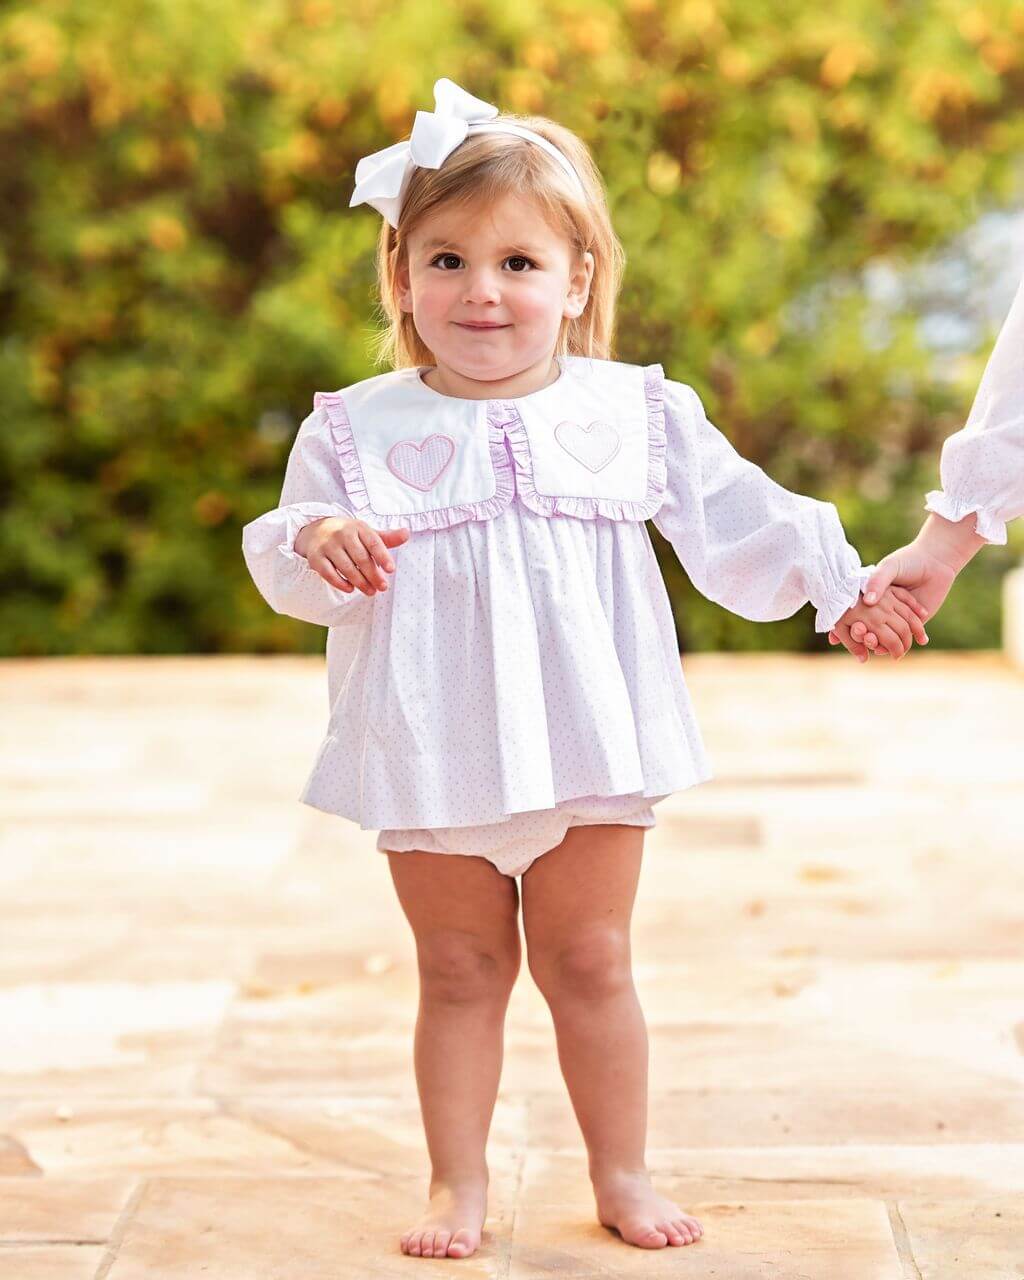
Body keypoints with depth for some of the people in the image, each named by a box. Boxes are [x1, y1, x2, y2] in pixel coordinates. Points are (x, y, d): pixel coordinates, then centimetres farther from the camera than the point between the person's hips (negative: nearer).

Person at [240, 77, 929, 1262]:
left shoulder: (634, 412, 1)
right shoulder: (358, 429, -1)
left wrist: (842, 585, 2)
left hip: (590, 748, 0)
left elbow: (735, 518, 7)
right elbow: (293, 561, -2)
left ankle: (622, 1174, 25)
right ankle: (459, 1184, 22)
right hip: (434, 755, 0)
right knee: (460, 973, 9)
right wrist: (314, 546, -24)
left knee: (590, 966, 10)